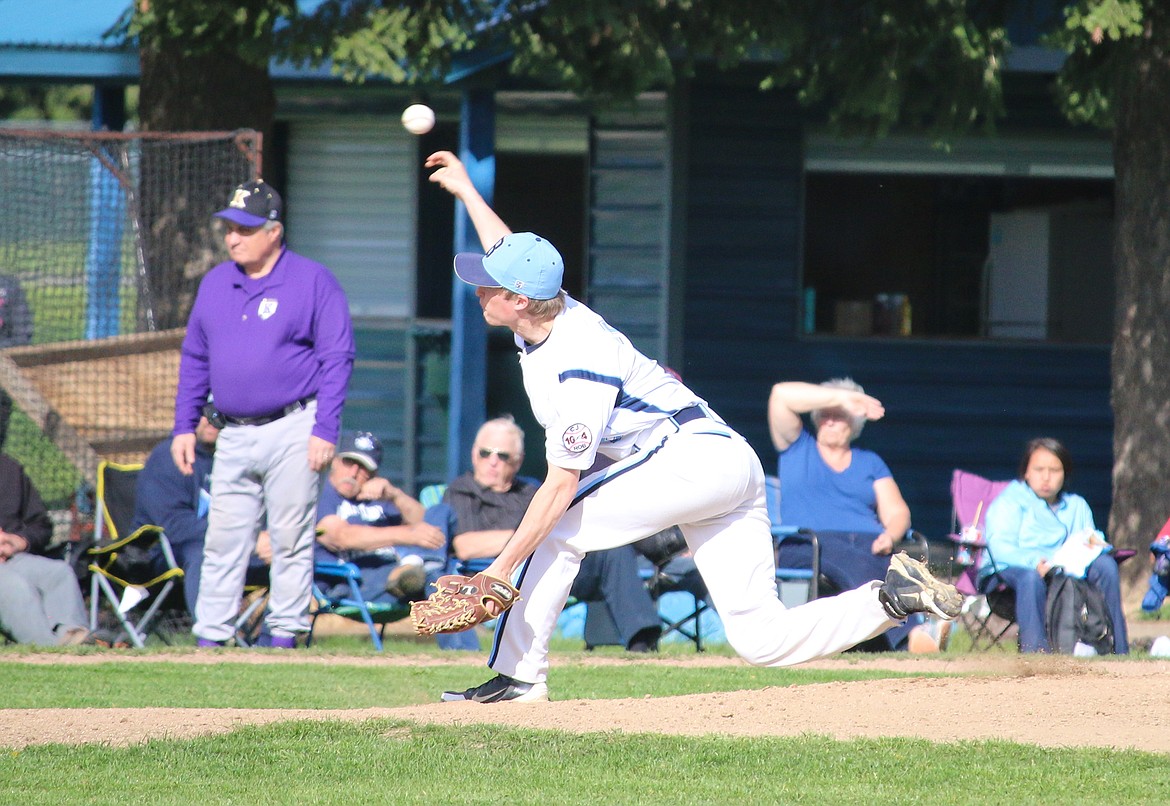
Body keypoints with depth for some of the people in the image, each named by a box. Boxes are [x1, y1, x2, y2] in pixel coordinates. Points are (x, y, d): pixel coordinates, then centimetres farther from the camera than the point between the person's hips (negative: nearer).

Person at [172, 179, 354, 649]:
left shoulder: (313, 282, -2)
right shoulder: (215, 284, 14)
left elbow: (337, 359, -5)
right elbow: (194, 360, 19)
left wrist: (325, 431, -13)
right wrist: (184, 427, 11)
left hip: (292, 431, -5)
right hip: (234, 435, 5)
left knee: (290, 539, -3)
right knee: (222, 542, 3)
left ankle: (285, 636, 2)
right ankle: (209, 639, 5)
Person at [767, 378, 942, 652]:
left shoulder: (870, 462, 29)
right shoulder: (797, 448, 22)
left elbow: (897, 512, 18)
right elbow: (781, 394, 8)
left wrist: (890, 536, -6)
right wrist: (840, 396, 4)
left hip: (870, 544, 3)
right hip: (808, 545, -3)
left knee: (892, 567, -36)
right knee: (859, 564, -39)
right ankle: (911, 634, -62)